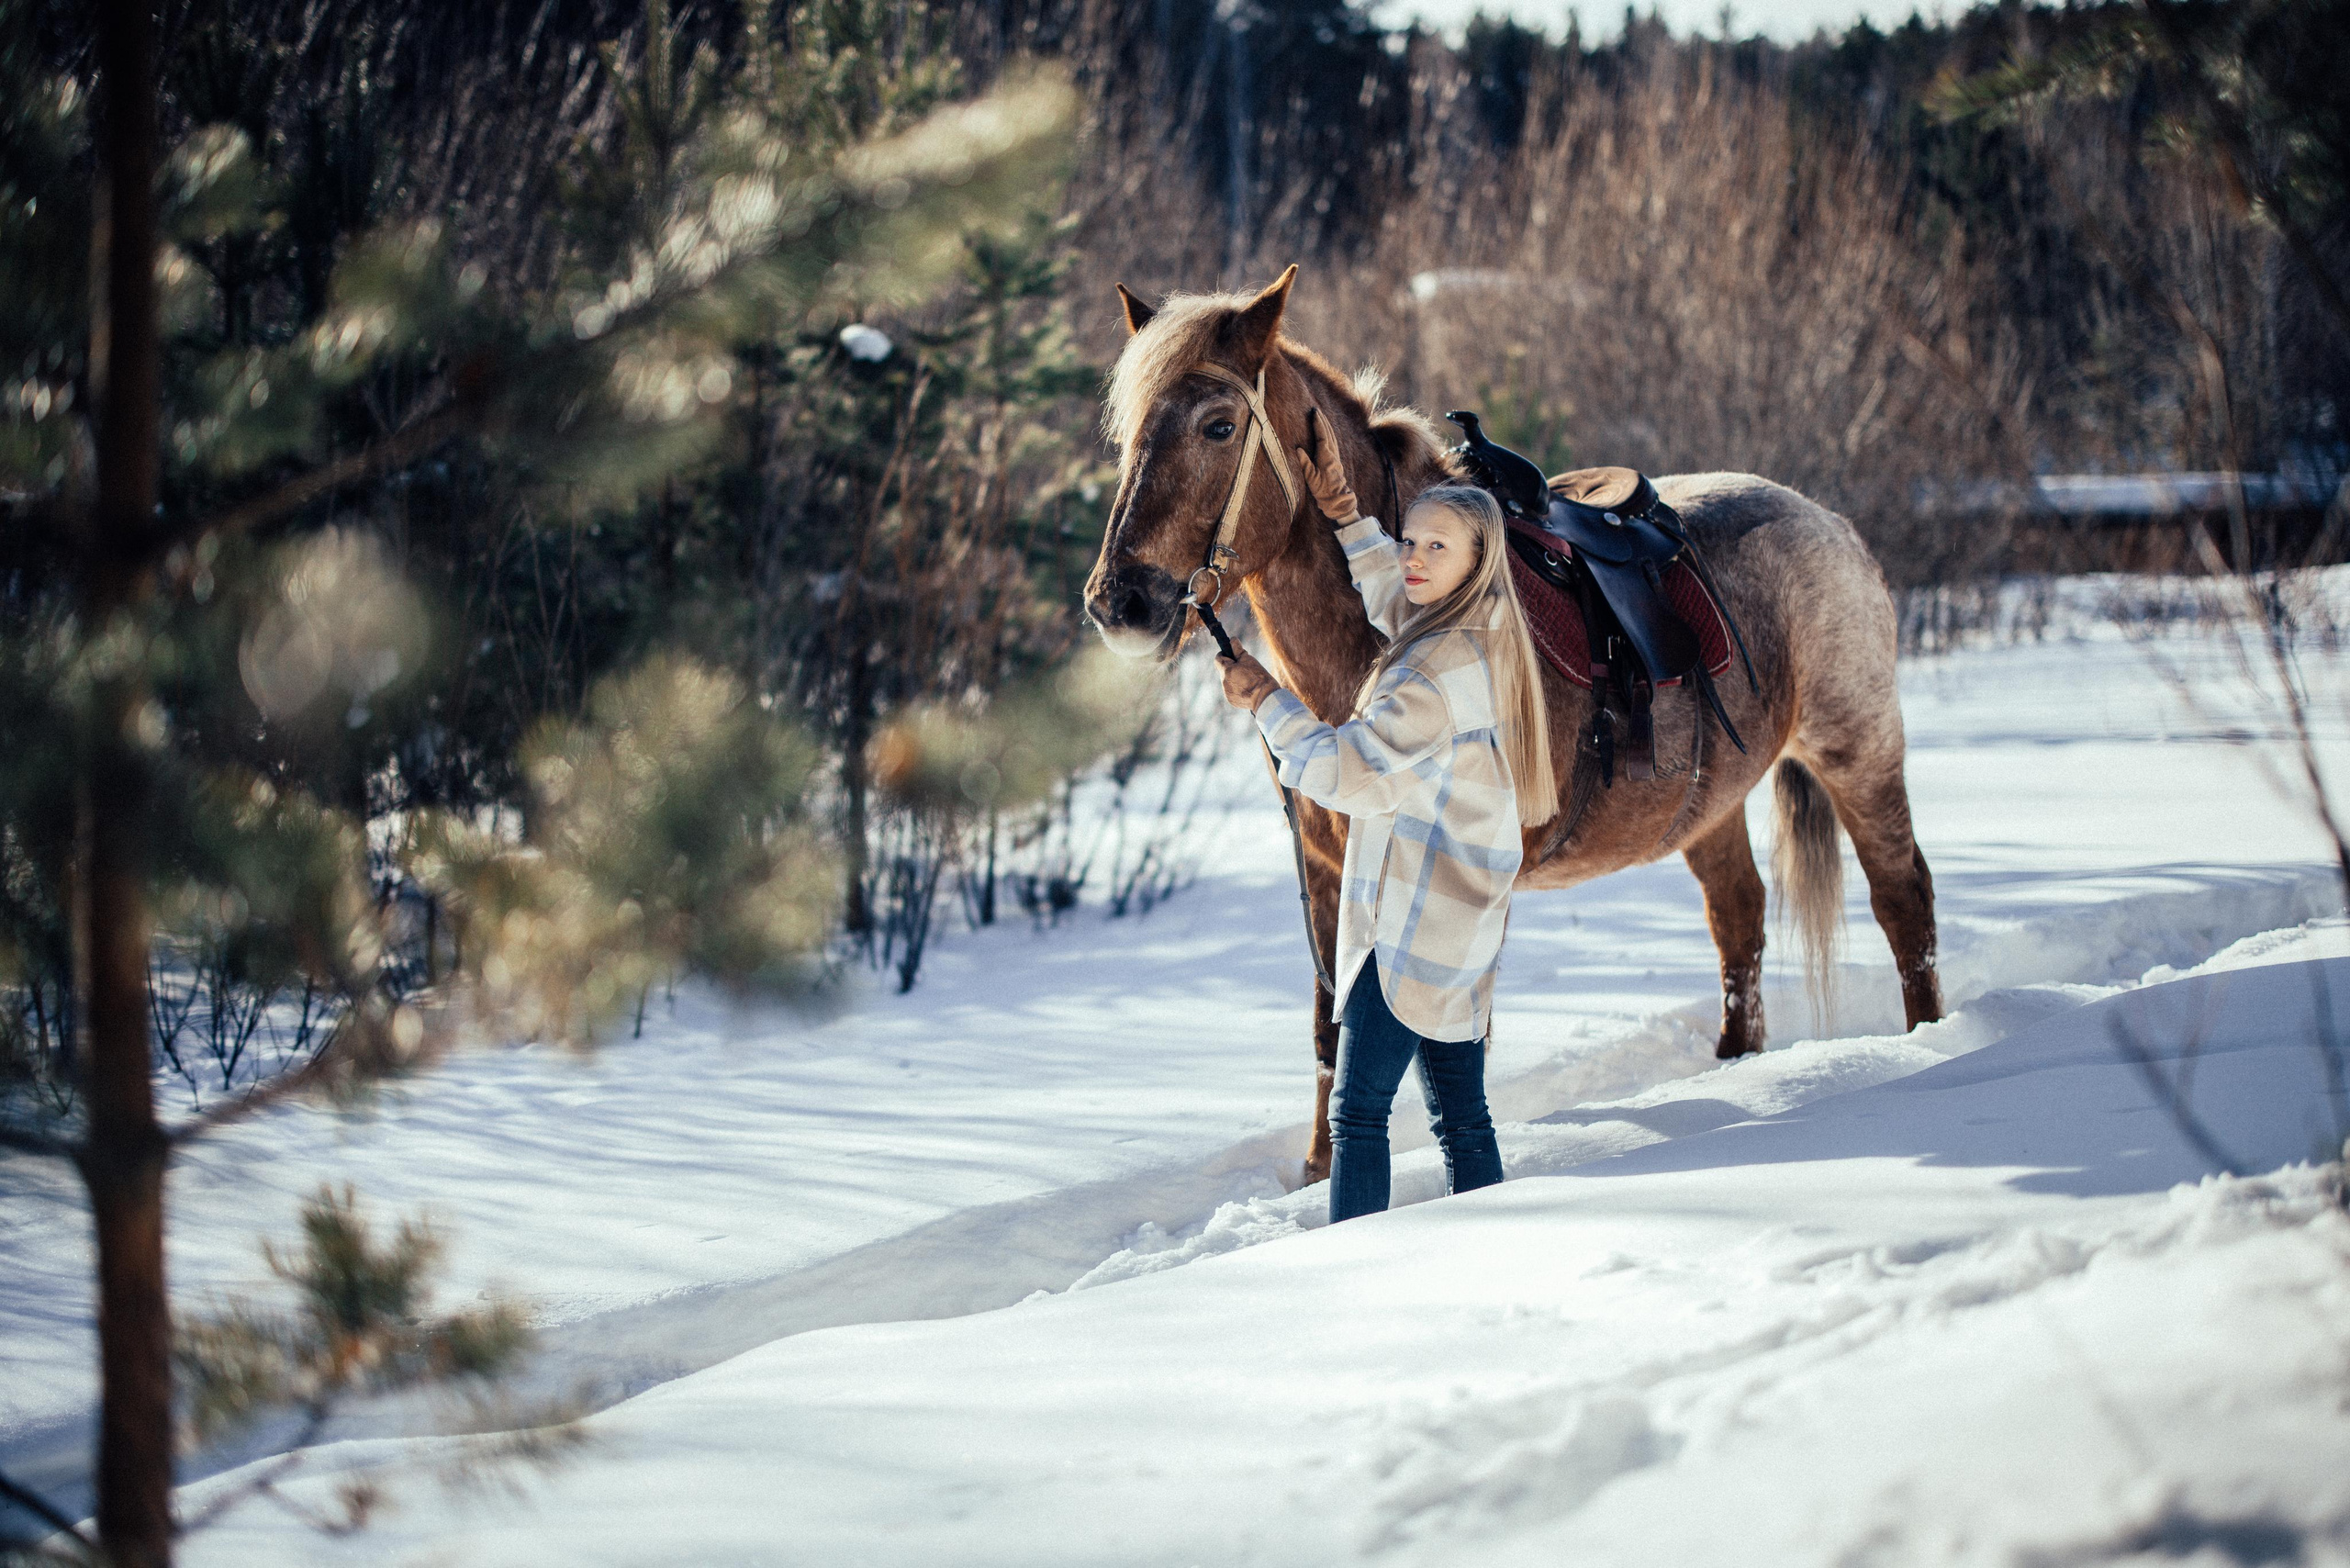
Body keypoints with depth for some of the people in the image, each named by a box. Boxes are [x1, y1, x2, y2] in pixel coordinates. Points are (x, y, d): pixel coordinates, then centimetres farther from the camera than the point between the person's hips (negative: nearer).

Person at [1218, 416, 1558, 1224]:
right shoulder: (1475, 638, 10)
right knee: (1461, 1116, 12)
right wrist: (1347, 520, 23)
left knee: (1356, 1110, -9)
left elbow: (1351, 772, -19)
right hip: (1460, 920, 10)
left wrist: (1269, 703, -8)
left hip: (1414, 921, -10)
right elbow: (1393, 596, 32)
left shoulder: (1438, 671, -20)